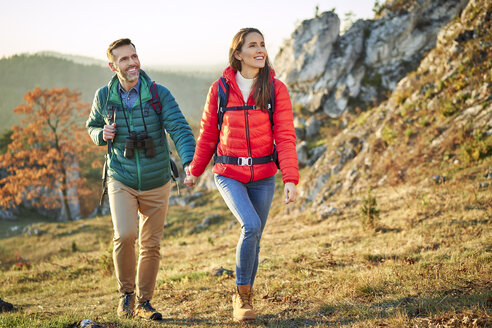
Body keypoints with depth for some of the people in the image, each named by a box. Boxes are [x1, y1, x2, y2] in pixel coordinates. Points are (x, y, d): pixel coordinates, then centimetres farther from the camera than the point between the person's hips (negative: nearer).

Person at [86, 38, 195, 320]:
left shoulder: (159, 94, -9)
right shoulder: (104, 97, -3)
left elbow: (180, 129, -18)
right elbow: (93, 126, 15)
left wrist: (190, 161, -36)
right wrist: (102, 135, -10)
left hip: (157, 183, 1)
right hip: (122, 182, 0)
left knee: (151, 245, 8)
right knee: (125, 235, -21)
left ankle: (144, 302, 27)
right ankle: (127, 292, 5)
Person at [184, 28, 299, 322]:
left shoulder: (276, 89, -3)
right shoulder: (220, 89, -2)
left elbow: (285, 137, -8)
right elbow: (208, 134, 9)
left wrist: (290, 179, -18)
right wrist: (194, 171, 16)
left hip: (262, 176, 2)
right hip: (228, 174, -1)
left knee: (254, 237, 9)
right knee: (251, 225, -22)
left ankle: (243, 299, 29)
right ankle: (243, 293, -2)